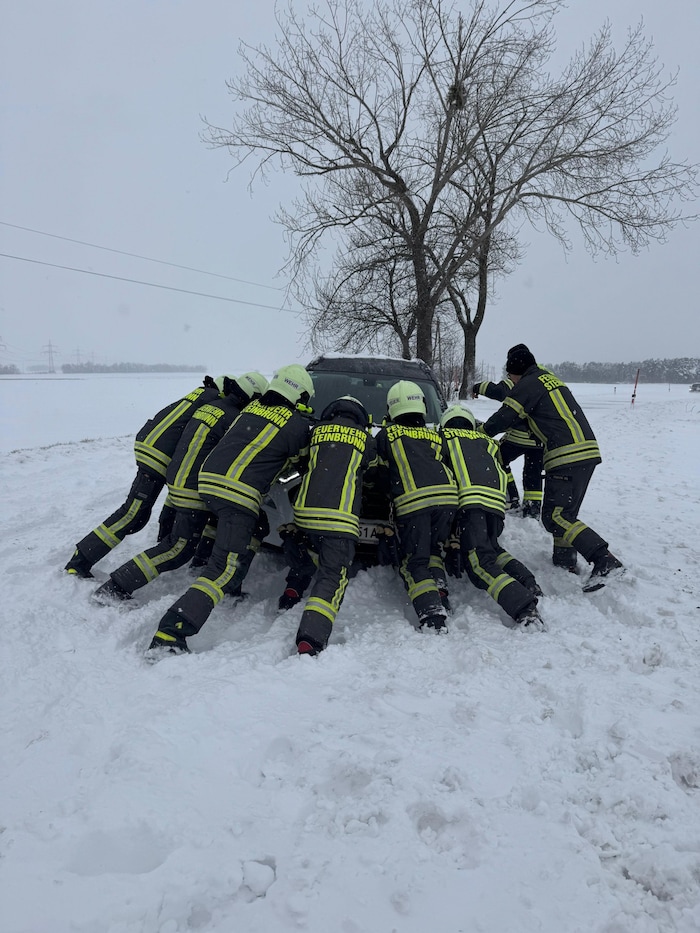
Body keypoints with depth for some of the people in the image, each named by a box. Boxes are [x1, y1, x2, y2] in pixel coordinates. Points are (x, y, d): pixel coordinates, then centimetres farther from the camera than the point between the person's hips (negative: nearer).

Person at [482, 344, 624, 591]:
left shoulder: (528, 384, -2)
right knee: (564, 512, 18)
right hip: (588, 451, 10)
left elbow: (504, 418, -3)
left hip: (566, 457, -10)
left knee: (554, 516, -9)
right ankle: (564, 562, 24)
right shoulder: (551, 379, 25)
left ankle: (604, 561, -18)